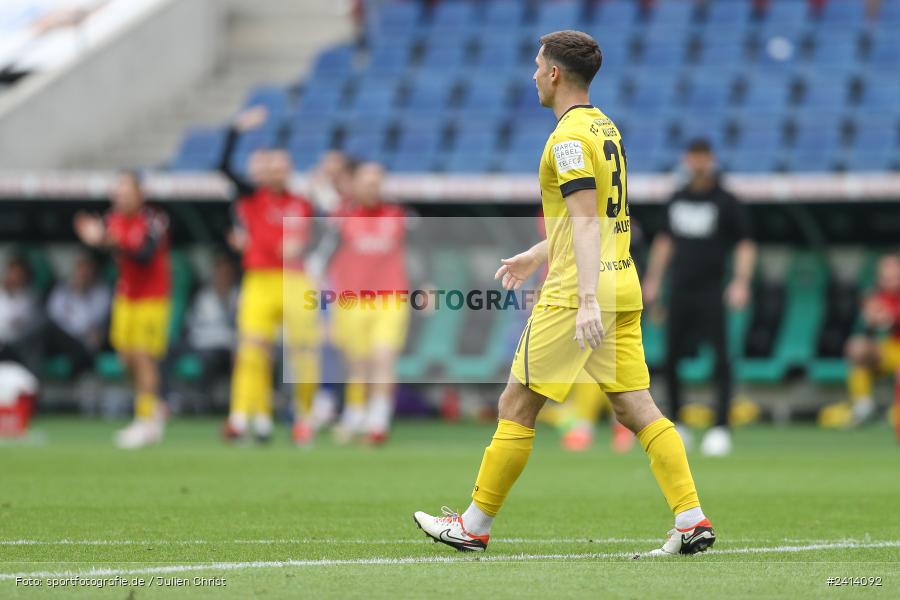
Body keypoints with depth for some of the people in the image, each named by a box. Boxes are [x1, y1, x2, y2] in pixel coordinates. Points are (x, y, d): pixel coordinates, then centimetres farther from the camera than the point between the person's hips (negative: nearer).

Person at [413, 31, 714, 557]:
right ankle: (693, 521, -6)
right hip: (624, 288, 9)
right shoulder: (606, 128, 16)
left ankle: (475, 526, 8)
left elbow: (586, 221, -21)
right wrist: (537, 255, 37)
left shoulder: (570, 137, -12)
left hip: (574, 298, -9)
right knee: (636, 407, 4)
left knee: (518, 406, 1)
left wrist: (587, 300, -29)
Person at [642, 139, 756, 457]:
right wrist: (653, 280, 17)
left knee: (719, 358, -10)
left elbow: (745, 244, -3)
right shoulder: (677, 199, 12)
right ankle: (676, 424, 15)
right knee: (671, 359, 4)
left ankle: (721, 428, -8)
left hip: (711, 290, -5)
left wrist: (741, 282, -16)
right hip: (679, 290, 5)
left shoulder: (725, 202, -3)